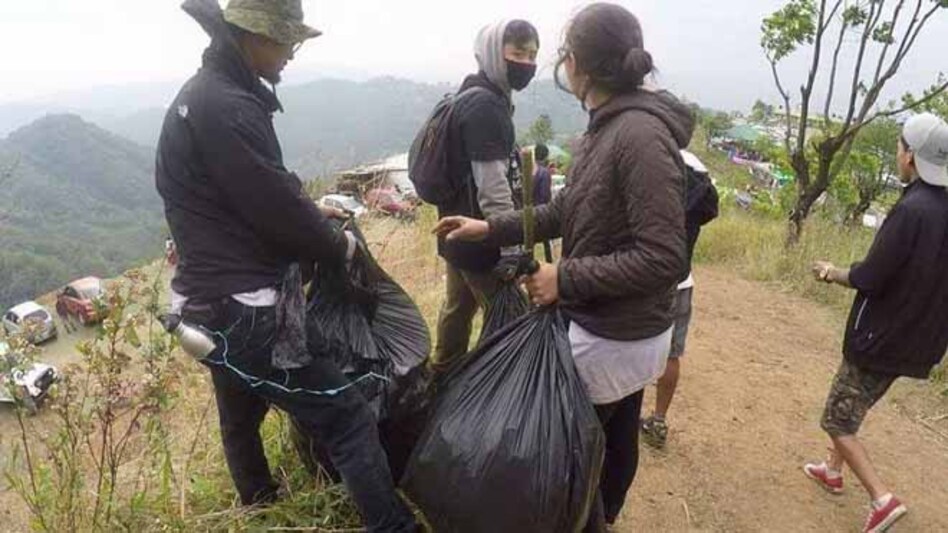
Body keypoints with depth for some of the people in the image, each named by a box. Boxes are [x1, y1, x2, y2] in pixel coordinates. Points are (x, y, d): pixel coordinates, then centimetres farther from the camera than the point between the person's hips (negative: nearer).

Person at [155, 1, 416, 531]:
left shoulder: (202, 94, 13)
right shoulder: (226, 106, -20)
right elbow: (274, 208, -20)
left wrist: (312, 209, 15)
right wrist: (339, 245, -4)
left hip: (213, 302, 11)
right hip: (242, 311, -11)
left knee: (242, 416, 28)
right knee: (349, 419, -6)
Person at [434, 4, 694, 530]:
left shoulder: (640, 136, -24)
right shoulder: (607, 126, 4)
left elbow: (665, 259, -27)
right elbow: (566, 210, 13)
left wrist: (566, 277, -22)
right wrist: (491, 227, 10)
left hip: (611, 339, -9)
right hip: (625, 331, 9)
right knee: (615, 441, 25)